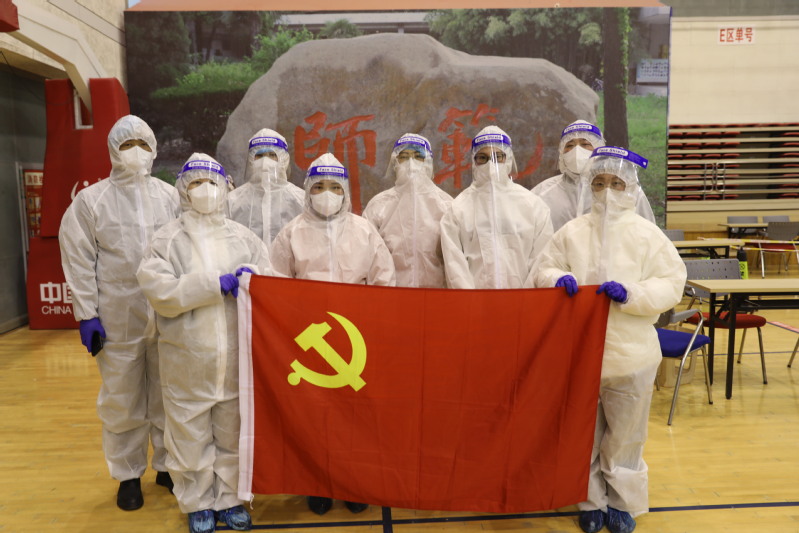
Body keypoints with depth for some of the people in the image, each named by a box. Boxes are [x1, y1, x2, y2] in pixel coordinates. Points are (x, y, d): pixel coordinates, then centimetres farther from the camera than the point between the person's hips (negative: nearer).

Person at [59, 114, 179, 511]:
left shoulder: (170, 197, 5)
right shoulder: (90, 200, 0)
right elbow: (79, 262, -1)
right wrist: (87, 315, -6)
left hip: (168, 316, 2)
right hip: (117, 321, -1)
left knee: (167, 398, 12)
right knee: (123, 402, 10)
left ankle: (166, 465, 30)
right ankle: (128, 474, 27)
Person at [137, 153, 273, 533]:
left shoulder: (242, 237, 8)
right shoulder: (167, 240, 0)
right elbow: (159, 291, -13)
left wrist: (253, 276, -16)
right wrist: (214, 283, -19)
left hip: (236, 357, 2)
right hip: (188, 359, -2)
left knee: (233, 433, 13)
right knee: (192, 435, 9)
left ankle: (230, 499, 31)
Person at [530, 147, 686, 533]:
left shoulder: (647, 234, -3)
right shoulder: (572, 231, 1)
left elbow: (672, 284, -6)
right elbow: (543, 271, 4)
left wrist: (631, 294, -22)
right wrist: (558, 279, -18)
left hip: (630, 356, -1)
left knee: (624, 437, 14)